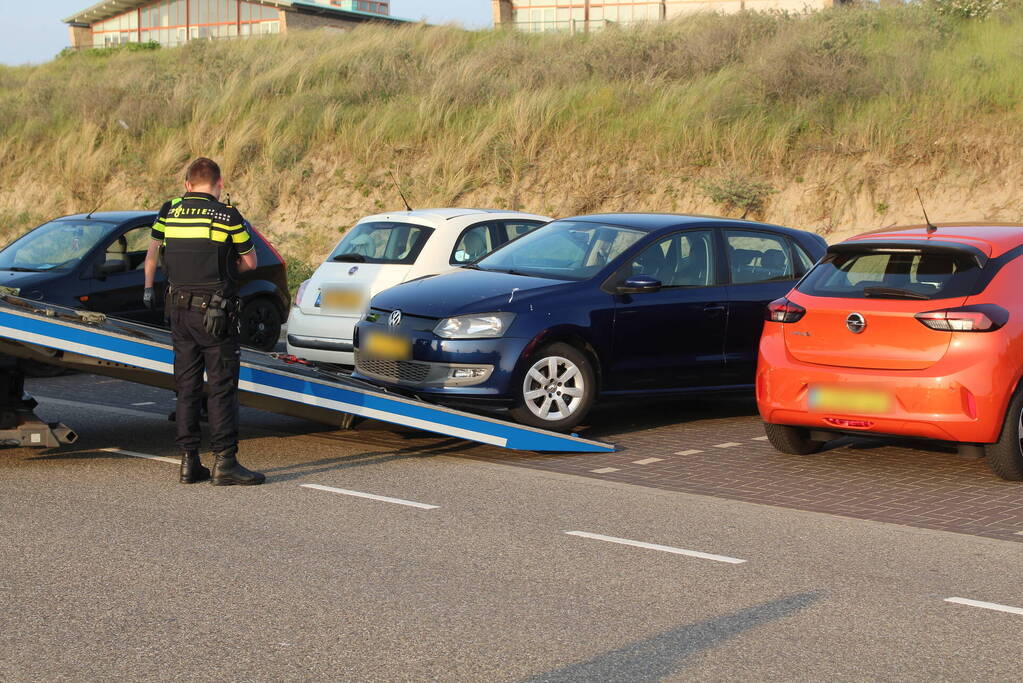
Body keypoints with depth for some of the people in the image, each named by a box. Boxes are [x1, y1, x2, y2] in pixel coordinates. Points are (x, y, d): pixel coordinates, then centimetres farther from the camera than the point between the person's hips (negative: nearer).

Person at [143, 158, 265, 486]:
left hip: (179, 309, 5)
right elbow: (250, 262, 4)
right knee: (223, 387, -3)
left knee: (187, 387, 10)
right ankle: (224, 462, -8)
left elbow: (151, 255, 18)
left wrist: (148, 288, 35)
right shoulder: (228, 216, -8)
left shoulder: (169, 212, 5)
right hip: (216, 311, -5)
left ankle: (189, 462, 11)